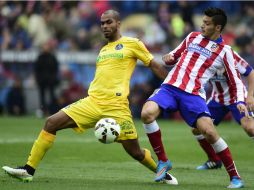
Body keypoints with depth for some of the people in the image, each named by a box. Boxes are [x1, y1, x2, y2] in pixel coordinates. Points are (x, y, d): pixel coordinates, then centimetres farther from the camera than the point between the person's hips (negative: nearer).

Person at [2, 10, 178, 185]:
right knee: (51, 122, -9)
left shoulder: (132, 44, 4)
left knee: (135, 152, -3)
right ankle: (29, 170, -7)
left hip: (116, 106, -5)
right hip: (92, 102, 6)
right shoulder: (103, 50, 21)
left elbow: (155, 66, 7)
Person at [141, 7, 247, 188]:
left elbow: (236, 82, 10)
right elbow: (175, 56, 27)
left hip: (193, 94, -3)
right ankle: (163, 161, -7)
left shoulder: (225, 52, 5)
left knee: (209, 131, -22)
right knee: (147, 113, -25)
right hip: (170, 87, 3)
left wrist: (240, 102, -7)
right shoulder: (193, 37, 14)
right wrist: (168, 58, 3)